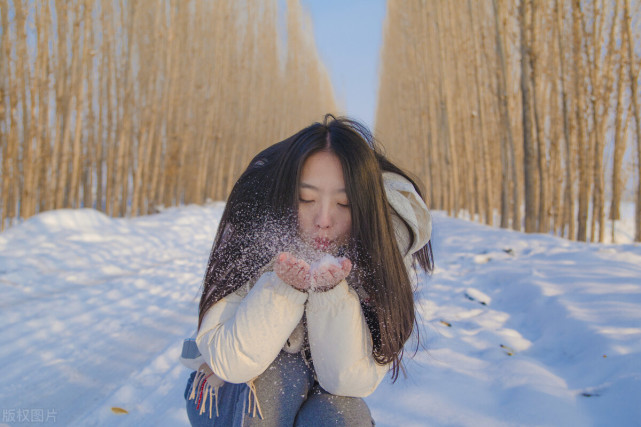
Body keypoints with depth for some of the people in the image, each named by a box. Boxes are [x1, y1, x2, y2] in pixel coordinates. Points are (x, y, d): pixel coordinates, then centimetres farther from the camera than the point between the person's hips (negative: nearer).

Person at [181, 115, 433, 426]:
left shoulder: (385, 251, -19)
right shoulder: (251, 231, -22)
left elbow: (357, 380, -22)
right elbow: (228, 362, -24)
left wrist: (331, 290, -36)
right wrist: (284, 285, -38)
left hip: (321, 400, 1)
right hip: (232, 398, 0)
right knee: (277, 375, -29)